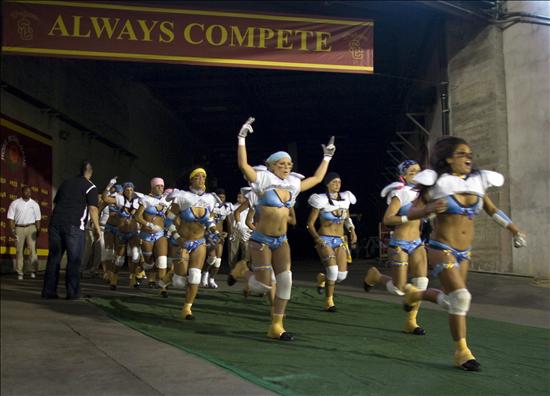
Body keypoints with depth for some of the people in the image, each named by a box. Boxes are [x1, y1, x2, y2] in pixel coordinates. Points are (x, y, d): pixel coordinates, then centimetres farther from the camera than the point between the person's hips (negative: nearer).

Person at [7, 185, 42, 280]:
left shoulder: (34, 204, 9)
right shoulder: (15, 203, 5)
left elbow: (37, 219, 10)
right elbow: (10, 218, 3)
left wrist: (38, 231, 1)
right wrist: (12, 230, -6)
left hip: (31, 228, 0)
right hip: (19, 228, 0)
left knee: (32, 249, -11)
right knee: (19, 251, 1)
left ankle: (33, 271, -13)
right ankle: (20, 273, 4)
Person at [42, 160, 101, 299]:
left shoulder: (66, 183, 19)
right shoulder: (90, 187, 2)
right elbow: (92, 209, -7)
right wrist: (97, 227, -2)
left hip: (55, 223, 5)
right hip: (73, 226, -5)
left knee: (54, 258, 9)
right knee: (74, 260, 2)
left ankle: (48, 291, 9)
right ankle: (72, 292, 0)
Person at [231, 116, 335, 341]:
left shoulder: (293, 185, 8)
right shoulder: (263, 181, -8)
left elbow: (317, 178, 21)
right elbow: (243, 164, -22)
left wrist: (327, 157, 23)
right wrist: (242, 139, -27)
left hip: (281, 241, 6)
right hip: (261, 240, -6)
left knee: (285, 281, -4)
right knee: (264, 286, -6)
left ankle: (276, 326, 7)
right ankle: (243, 270, 27)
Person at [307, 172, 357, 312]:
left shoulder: (345, 198, 7)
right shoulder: (321, 200, -6)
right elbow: (310, 224, -4)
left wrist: (352, 231, 9)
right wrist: (317, 238, -18)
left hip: (340, 241, 5)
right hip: (325, 240, -5)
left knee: (342, 275, -6)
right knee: (333, 269, -25)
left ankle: (323, 279, 28)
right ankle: (329, 301, -8)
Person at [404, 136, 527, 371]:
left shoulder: (476, 182, 6)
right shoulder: (436, 183, -7)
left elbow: (492, 210, 21)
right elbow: (411, 214, -7)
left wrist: (514, 230, 16)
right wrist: (430, 208, -26)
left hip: (464, 253, 6)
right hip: (441, 249, -6)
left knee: (451, 301, 12)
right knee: (461, 296, -18)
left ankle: (415, 294, 41)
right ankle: (461, 351, -3)